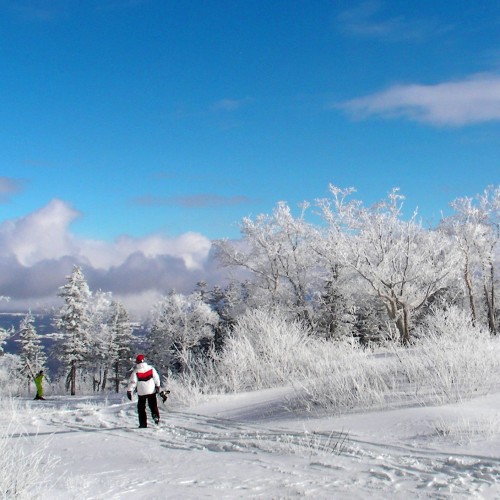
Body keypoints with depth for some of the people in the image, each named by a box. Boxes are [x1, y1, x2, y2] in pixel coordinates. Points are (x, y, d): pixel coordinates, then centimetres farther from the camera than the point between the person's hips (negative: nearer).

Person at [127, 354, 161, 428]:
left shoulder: (136, 372, -12)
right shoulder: (151, 368, -4)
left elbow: (132, 382, -14)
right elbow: (156, 378, 1)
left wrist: (129, 391, -9)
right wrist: (157, 386, 13)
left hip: (141, 393, -2)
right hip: (152, 391, 2)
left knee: (141, 408, 9)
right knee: (153, 406, 14)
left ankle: (143, 424, 6)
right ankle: (156, 416, -11)